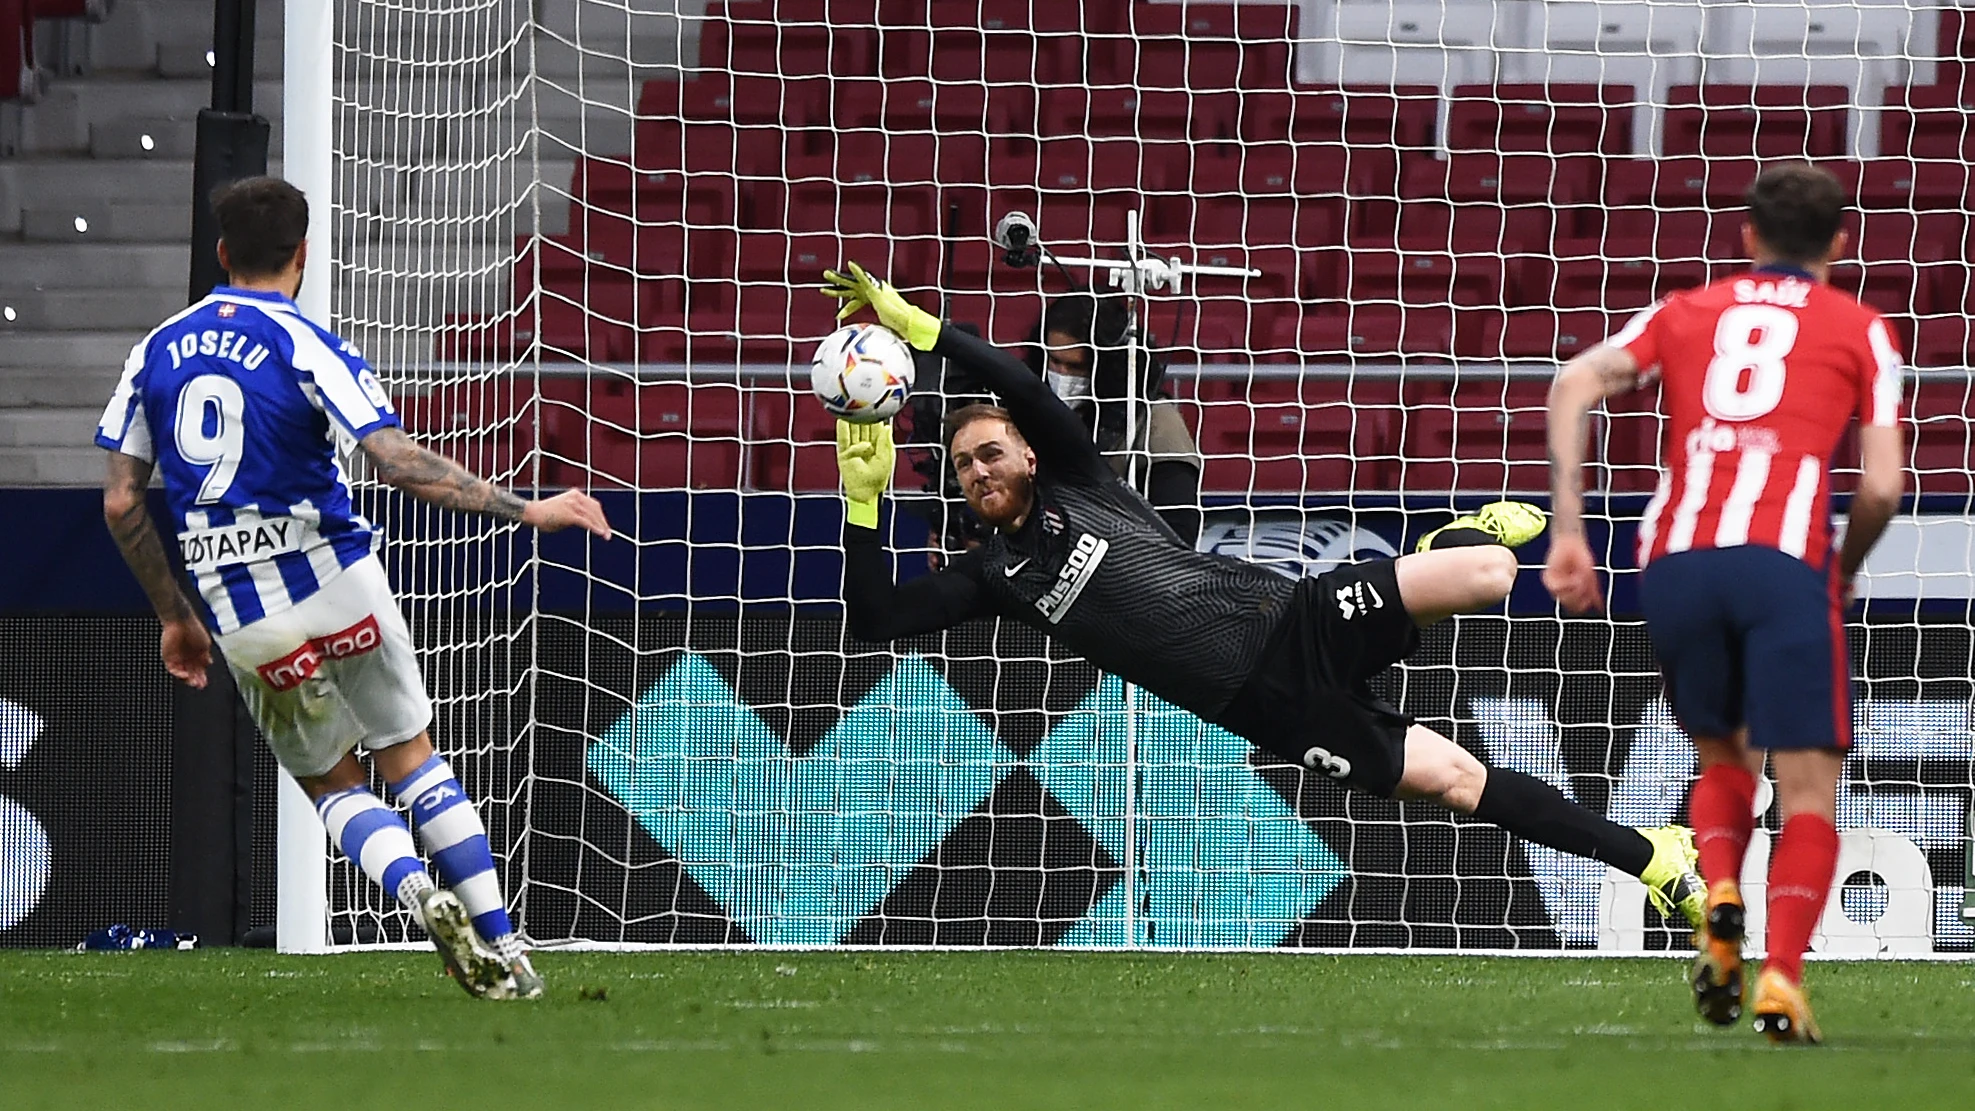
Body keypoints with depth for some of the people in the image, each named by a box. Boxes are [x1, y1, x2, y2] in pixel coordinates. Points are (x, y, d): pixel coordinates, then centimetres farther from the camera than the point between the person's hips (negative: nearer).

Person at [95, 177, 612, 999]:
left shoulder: (158, 351, 5)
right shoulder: (306, 348, -9)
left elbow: (120, 500, 6)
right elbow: (399, 464, -19)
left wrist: (174, 615, 17)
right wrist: (525, 510, -14)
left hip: (240, 617, 3)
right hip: (335, 584, -3)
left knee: (331, 784, 17)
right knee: (409, 756, 14)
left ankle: (419, 894, -11)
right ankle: (502, 950, 7)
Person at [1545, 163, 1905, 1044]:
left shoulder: (1686, 313, 23)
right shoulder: (1859, 331, 16)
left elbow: (1575, 385, 6)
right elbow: (1882, 485, 6)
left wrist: (1568, 533, 6)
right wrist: (1847, 567, 25)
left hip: (1673, 564, 3)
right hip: (1784, 564, -3)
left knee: (1721, 759, 24)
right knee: (1807, 789, 1)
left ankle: (1719, 898, -4)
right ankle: (1782, 973, -18)